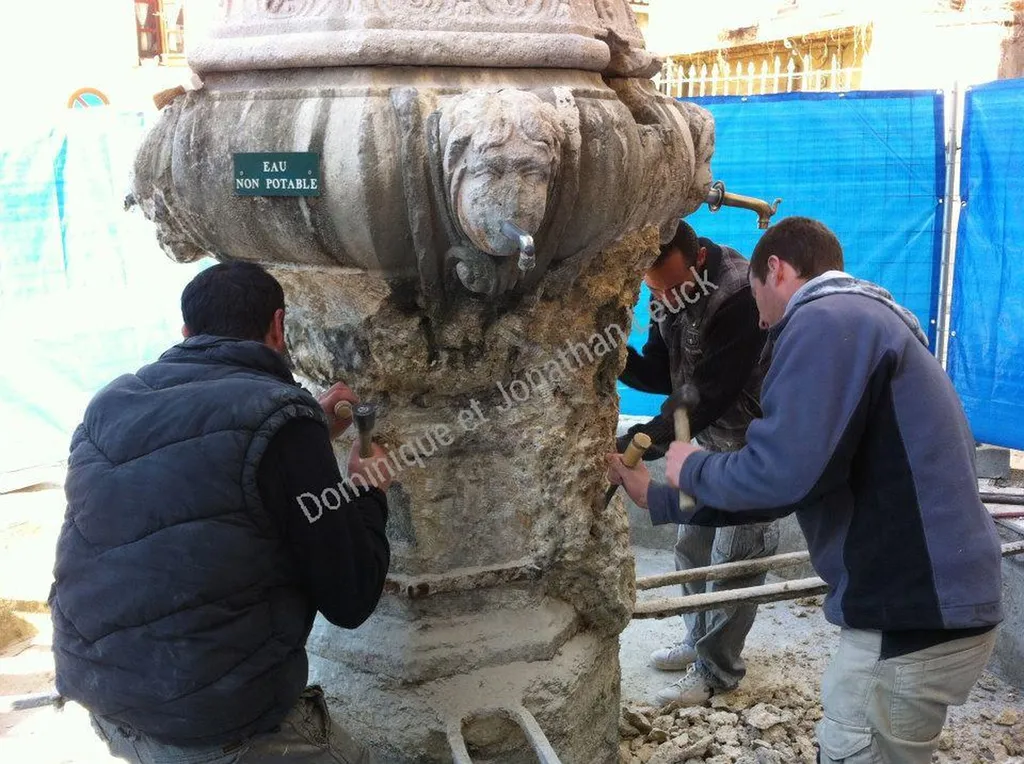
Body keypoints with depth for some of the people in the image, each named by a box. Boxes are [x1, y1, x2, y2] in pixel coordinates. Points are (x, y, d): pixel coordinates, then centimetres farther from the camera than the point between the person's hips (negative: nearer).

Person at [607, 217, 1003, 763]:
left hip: (911, 615, -10)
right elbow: (796, 481, 22)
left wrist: (690, 469, -3)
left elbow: (783, 473, -24)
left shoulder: (826, 320, -13)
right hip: (929, 601, 10)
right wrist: (660, 498, 25)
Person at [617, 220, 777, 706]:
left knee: (733, 558, -1)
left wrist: (642, 442, -39)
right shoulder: (669, 295, -4)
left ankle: (717, 669, 14)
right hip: (709, 436, 9)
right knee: (692, 546, 17)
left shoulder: (741, 296, -31)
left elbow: (710, 396, -33)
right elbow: (661, 376, -1)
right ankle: (700, 640, 35)